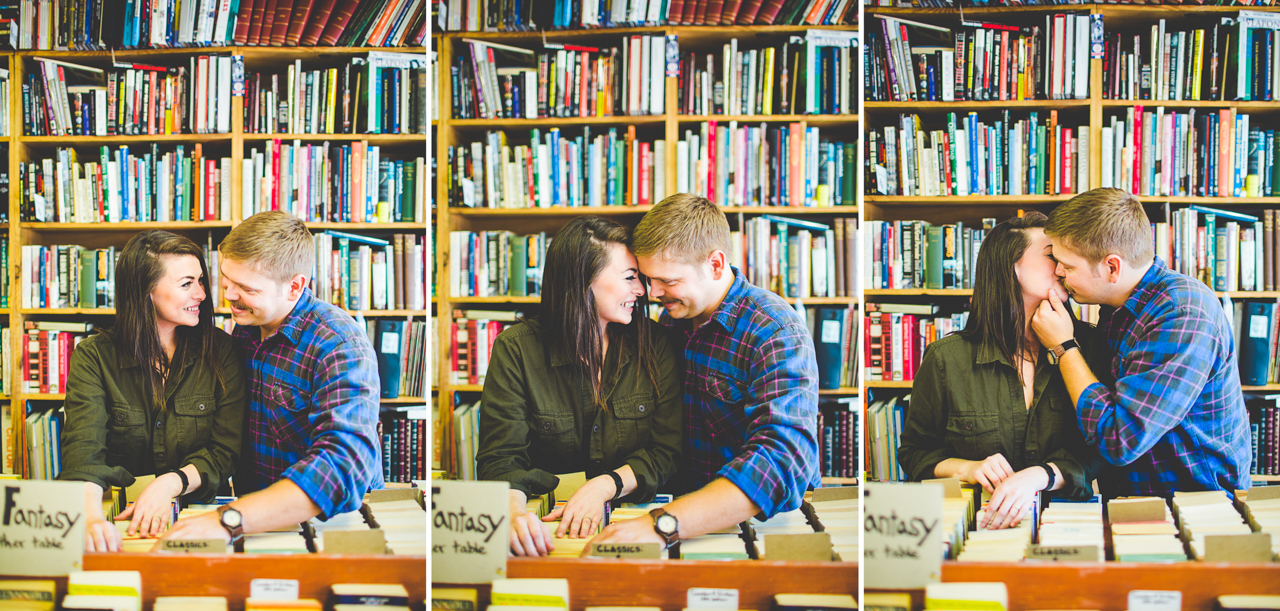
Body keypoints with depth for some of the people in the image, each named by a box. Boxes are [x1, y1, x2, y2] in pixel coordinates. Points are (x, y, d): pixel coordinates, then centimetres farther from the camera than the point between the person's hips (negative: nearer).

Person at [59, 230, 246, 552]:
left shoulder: (220, 352, 2)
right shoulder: (93, 357, -1)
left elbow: (226, 450, -2)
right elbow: (84, 450, -15)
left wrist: (170, 484, -22)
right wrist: (91, 516, -36)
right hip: (118, 518, 1)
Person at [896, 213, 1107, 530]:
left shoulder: (1085, 345, 6)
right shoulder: (946, 358, 1)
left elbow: (1094, 448, -2)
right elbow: (914, 452, 12)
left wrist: (1038, 476, -23)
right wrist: (967, 468, -10)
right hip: (975, 521, 0)